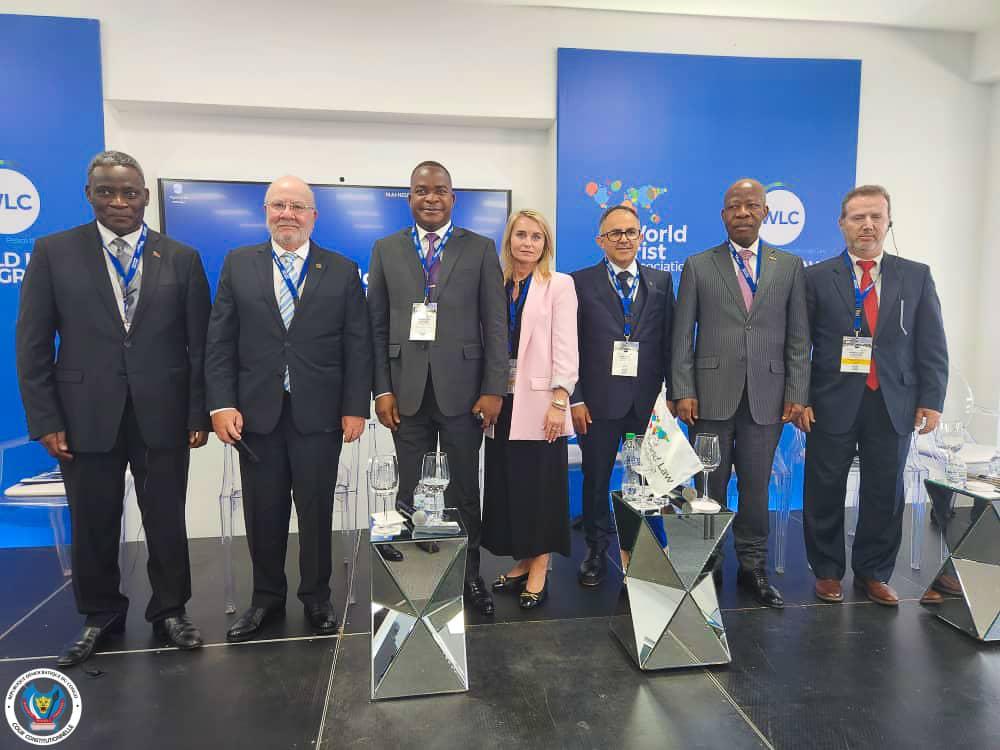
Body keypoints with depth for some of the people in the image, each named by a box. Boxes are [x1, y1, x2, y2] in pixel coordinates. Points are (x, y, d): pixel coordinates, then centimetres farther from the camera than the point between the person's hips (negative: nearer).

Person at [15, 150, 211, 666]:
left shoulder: (181, 258, 3)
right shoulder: (54, 252, 2)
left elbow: (200, 343, 3)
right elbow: (32, 344, 1)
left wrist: (200, 413, -1)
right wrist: (45, 421, -4)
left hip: (162, 415, 0)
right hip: (87, 416, 0)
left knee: (166, 520, 9)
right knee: (93, 524, 12)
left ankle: (169, 611, 28)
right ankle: (100, 616, 33)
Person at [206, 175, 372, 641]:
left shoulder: (342, 271, 4)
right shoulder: (238, 265, 7)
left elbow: (357, 345, 0)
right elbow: (220, 341, 3)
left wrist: (355, 408, -5)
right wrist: (222, 404, -5)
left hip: (318, 413, -1)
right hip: (257, 412, 1)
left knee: (316, 511, 9)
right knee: (263, 513, 11)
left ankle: (316, 597, 26)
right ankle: (266, 597, 29)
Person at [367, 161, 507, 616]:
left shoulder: (480, 249, 4)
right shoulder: (386, 250, 8)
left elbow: (495, 324, 0)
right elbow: (376, 325, 6)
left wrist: (494, 389, -6)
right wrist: (382, 389, -1)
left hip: (461, 389, -1)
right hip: (407, 391, 1)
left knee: (463, 491, 10)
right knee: (411, 492, 8)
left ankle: (468, 574, 26)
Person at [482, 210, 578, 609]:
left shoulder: (559, 285, 0)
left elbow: (565, 348, -7)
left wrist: (559, 402, -14)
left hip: (538, 403, -4)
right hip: (502, 401, 5)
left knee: (540, 483, 1)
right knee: (506, 483, 9)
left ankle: (539, 568, 14)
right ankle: (522, 561, 24)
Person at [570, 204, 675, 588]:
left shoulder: (661, 281, 10)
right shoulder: (581, 282, 2)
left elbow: (669, 341, 8)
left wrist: (671, 393, 2)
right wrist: (575, 399, -6)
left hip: (648, 401, 2)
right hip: (599, 400, -1)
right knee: (595, 480, 9)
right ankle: (596, 551, 25)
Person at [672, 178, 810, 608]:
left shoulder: (790, 266, 9)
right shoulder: (698, 266, 6)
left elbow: (798, 337, 6)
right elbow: (682, 335, 2)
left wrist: (797, 393, -1)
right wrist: (683, 392, -5)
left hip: (766, 397, 1)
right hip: (712, 395, -1)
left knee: (756, 486, 8)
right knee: (710, 485, 6)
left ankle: (753, 568, 23)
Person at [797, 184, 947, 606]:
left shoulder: (916, 276, 7)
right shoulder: (817, 278, 1)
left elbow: (932, 346, 5)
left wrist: (931, 400, -2)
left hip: (893, 405, 2)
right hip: (833, 404, -2)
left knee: (885, 493, 10)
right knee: (825, 492, 6)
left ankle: (873, 574, 27)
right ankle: (827, 571, 24)